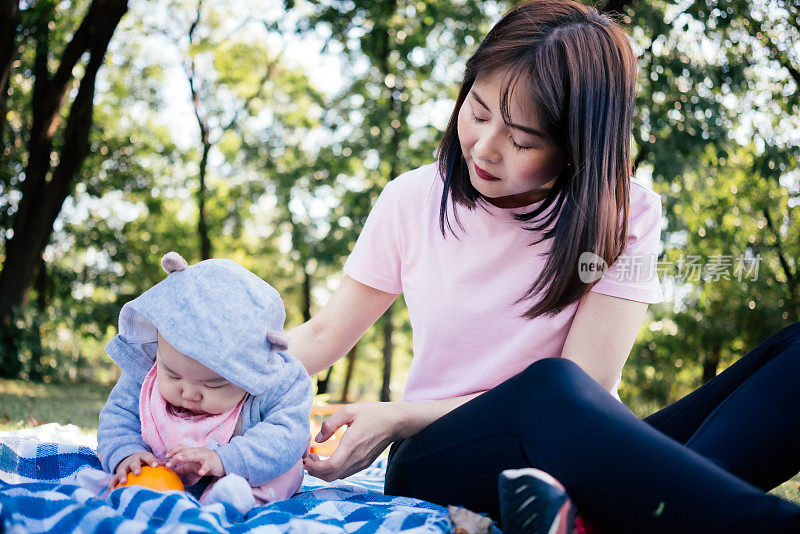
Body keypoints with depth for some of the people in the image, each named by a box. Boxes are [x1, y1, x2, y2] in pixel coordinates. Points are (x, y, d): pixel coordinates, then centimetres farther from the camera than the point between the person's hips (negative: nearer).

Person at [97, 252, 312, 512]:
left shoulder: (274, 388, -29)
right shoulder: (144, 374, -16)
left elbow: (286, 437, -36)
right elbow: (118, 414, -7)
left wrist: (225, 460, -48)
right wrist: (125, 454, -28)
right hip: (164, 481, 3)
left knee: (286, 471, -26)